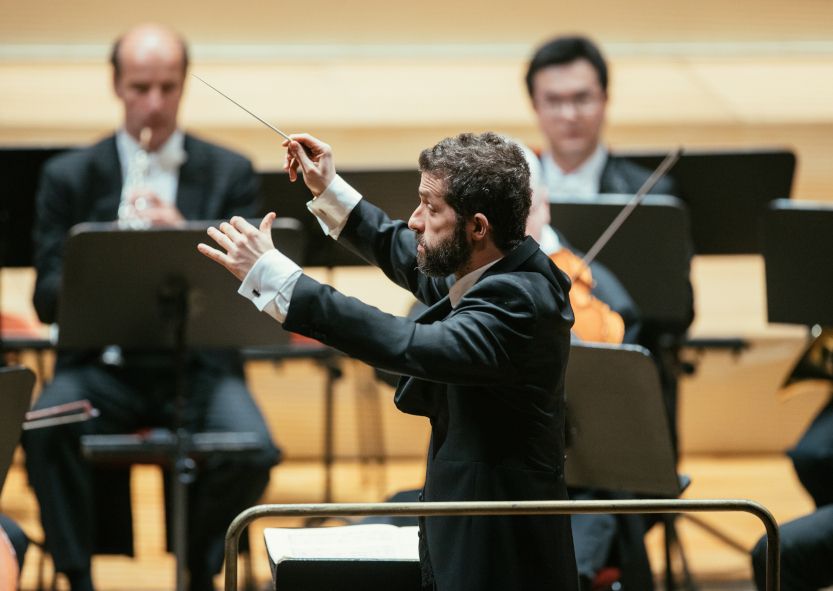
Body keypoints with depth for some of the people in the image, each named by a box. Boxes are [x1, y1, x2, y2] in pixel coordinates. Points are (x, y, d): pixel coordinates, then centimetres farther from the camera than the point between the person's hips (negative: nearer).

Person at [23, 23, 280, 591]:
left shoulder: (231, 174, 8)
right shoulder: (69, 176, 7)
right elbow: (47, 299, 1)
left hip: (198, 363, 0)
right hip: (102, 363, 0)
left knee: (253, 452, -28)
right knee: (45, 430, -32)